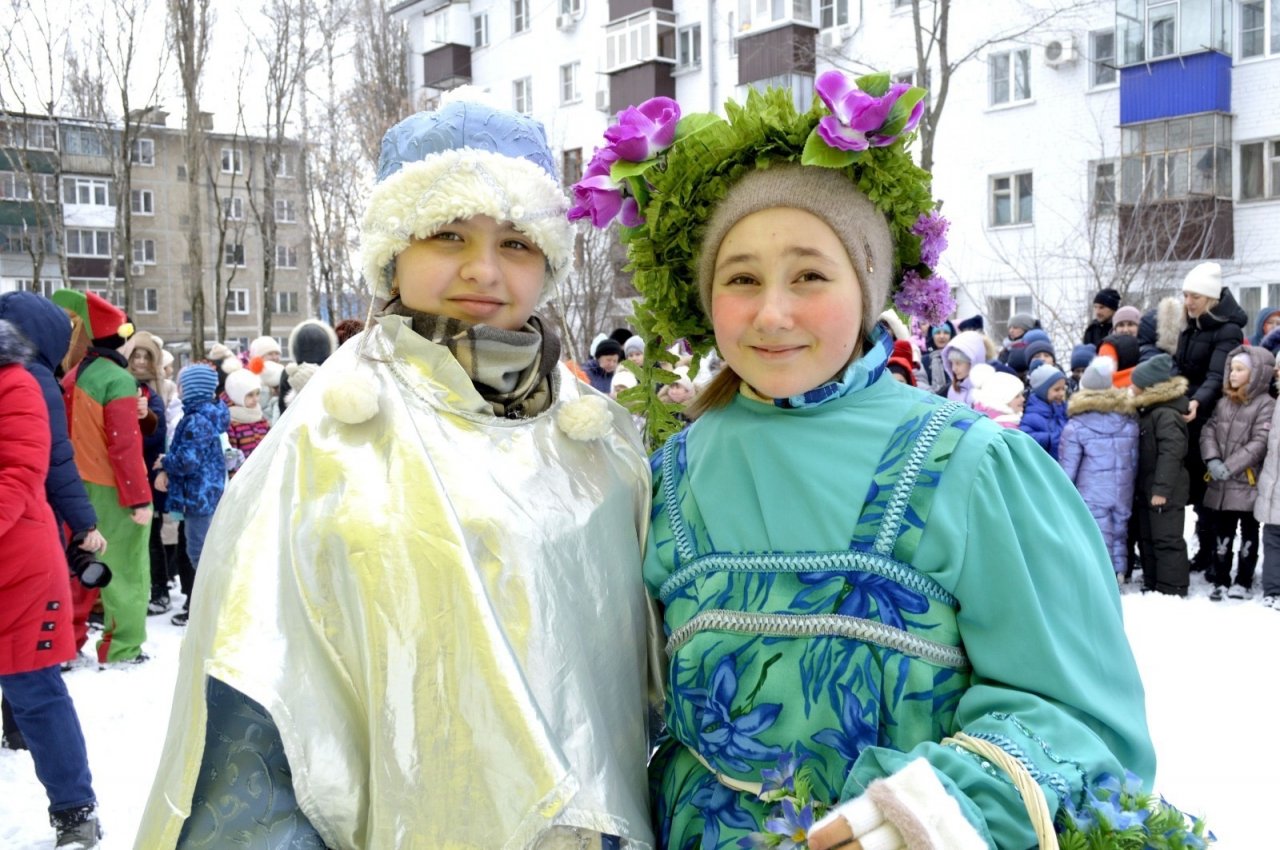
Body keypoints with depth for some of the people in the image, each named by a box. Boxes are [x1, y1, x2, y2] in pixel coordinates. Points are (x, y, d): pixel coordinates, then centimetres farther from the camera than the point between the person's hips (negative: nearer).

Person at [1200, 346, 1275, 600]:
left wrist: (1230, 467, -19)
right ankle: (1221, 580, 18)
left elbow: (1260, 443, -15)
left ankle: (1244, 581, 18)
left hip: (1248, 483, -5)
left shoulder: (1266, 404, -8)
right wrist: (1212, 460, -11)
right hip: (1220, 484, 5)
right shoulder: (1224, 401, 11)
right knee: (1222, 532, 10)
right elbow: (1209, 431, 6)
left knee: (1248, 532, 8)